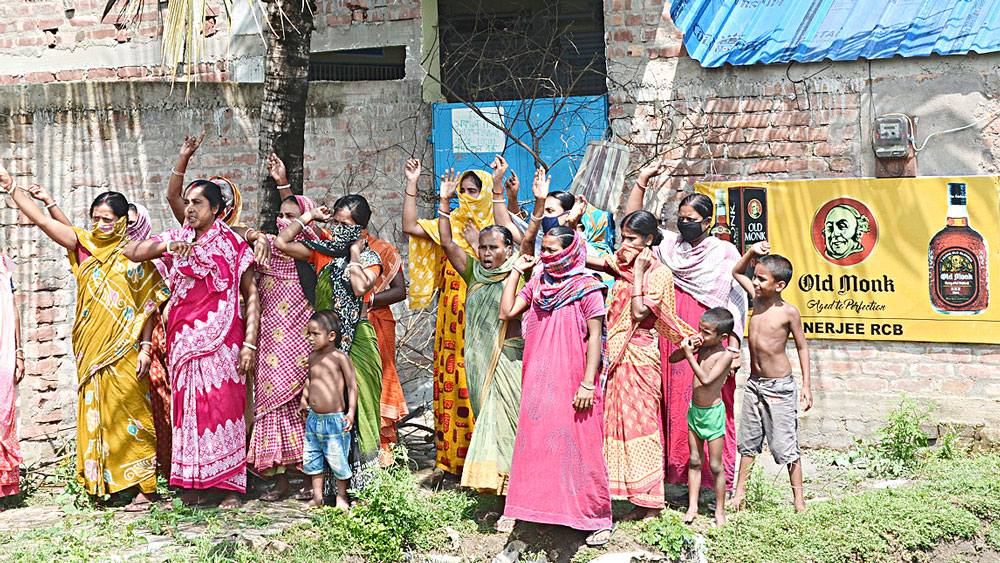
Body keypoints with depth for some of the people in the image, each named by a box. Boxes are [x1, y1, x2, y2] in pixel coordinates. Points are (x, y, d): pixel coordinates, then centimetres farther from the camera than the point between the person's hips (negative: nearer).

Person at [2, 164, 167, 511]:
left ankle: (144, 488, 1)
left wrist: (145, 348, -9)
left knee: (129, 416, -3)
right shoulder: (84, 246, 8)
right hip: (90, 351, 4)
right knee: (94, 414, 6)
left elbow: (151, 306, -2)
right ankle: (100, 485, 15)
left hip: (124, 352, -4)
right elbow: (41, 220, 4)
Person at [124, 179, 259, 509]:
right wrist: (165, 246, -12)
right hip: (184, 339, 3)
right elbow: (131, 252, 5)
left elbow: (251, 296, 0)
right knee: (187, 406, 3)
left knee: (223, 405, -5)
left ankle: (230, 486, 1)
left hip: (222, 341, -3)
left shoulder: (233, 246, 3)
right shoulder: (175, 240, 13)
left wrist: (250, 343, -9)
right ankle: (192, 485, 11)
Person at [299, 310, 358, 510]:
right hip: (314, 419, 7)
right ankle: (317, 496, 27)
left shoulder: (340, 357, -11)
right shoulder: (313, 357, 8)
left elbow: (352, 386, -10)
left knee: (337, 460, 0)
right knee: (311, 458, 12)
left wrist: (351, 413, -16)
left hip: (335, 419, -7)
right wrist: (303, 400, 21)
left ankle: (342, 496, 19)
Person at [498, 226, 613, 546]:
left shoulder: (587, 288, -7)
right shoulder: (536, 284, 10)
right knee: (531, 442, 10)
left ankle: (599, 518, 9)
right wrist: (515, 271, 5)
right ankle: (519, 510, 21)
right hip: (538, 382, 5)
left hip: (572, 384, -5)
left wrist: (588, 384, -15)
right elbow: (506, 313, 5)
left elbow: (595, 336, -9)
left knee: (579, 446, -1)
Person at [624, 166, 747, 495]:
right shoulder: (669, 245, 12)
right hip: (674, 345, 4)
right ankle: (679, 478, 13)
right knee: (675, 406, 5)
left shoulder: (725, 253, 1)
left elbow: (736, 302, -1)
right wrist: (642, 180, 7)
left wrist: (733, 347, -9)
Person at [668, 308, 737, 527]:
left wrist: (689, 354, -28)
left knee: (715, 466, 4)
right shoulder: (701, 346, -1)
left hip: (713, 412, -6)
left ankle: (720, 511, 17)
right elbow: (672, 359, 6)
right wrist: (686, 348, -13)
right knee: (694, 461, 12)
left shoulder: (725, 355, -17)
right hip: (694, 410, 6)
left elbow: (706, 380, -28)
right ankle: (692, 508, 19)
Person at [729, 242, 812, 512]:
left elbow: (802, 346, -5)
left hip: (779, 386, -6)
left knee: (785, 444, -1)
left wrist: (806, 384, -6)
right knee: (748, 439, 12)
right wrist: (751, 252, 0)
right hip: (754, 382, 6)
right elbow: (737, 272, 16)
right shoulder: (758, 298, 2)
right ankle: (739, 492, 21)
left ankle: (798, 498, 11)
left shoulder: (788, 312, -14)